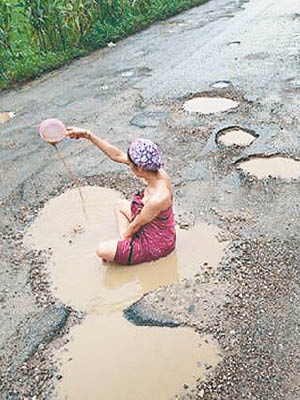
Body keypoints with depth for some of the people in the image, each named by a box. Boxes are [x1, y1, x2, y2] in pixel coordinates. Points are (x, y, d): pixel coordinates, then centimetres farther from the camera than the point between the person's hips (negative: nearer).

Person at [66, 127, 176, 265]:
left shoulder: (157, 198, -38)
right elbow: (117, 155, -8)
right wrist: (87, 135, -8)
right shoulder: (158, 172, -14)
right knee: (120, 205, 24)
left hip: (156, 245, -8)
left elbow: (136, 225, -20)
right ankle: (124, 244, 16)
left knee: (102, 250, -11)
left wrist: (124, 236, 1)